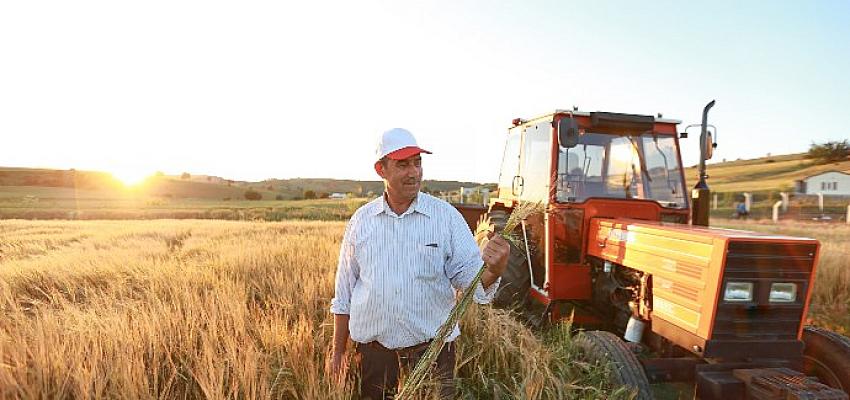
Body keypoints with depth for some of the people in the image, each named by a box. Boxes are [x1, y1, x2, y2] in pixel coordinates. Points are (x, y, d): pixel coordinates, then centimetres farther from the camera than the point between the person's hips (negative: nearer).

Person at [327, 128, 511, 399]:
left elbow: (469, 276, -10)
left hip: (432, 346, -1)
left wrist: (493, 271, -33)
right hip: (373, 348, 2)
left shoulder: (446, 216, -6)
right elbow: (344, 293, 7)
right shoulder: (361, 220, 0)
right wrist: (337, 351, 9)